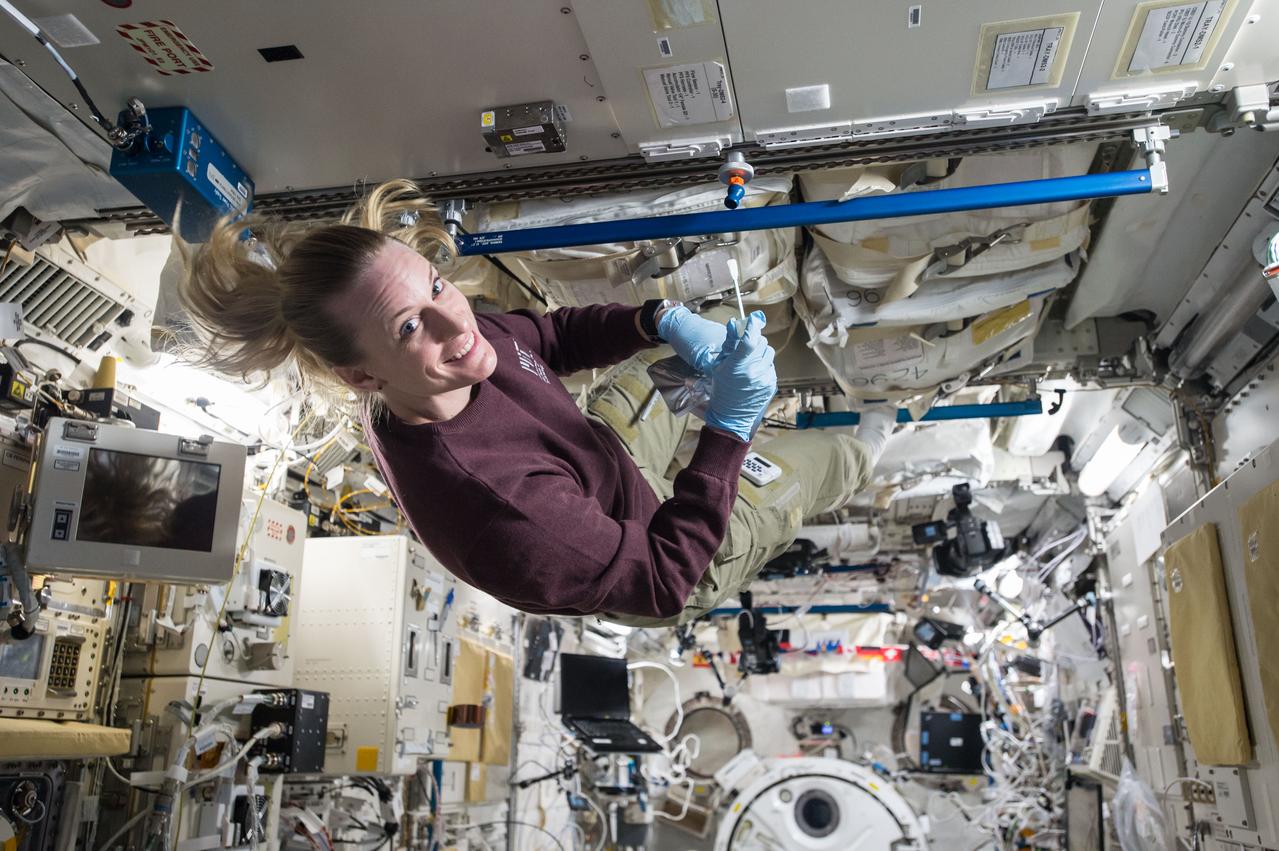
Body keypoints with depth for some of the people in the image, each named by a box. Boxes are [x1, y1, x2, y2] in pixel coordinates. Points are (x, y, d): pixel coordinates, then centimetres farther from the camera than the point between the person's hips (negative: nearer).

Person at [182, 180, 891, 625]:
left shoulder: (454, 334, -25)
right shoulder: (488, 507, -48)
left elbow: (557, 334, -5)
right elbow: (663, 580, -35)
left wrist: (665, 322, -23)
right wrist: (730, 427, -39)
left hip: (600, 454, 6)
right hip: (659, 555, -6)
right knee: (840, 456, 9)